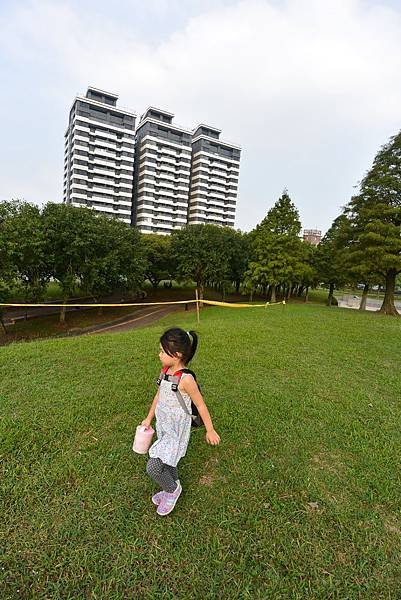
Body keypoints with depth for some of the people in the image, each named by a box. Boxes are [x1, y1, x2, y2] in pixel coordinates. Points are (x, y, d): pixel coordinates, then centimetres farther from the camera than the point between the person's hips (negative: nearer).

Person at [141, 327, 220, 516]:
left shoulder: (186, 379, -27)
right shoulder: (165, 371, -5)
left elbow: (200, 405, -16)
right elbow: (158, 396, 9)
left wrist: (210, 431, -7)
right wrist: (148, 419, 16)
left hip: (176, 431, -7)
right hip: (163, 427, 7)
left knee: (153, 468, -7)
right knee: (166, 461, 24)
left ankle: (173, 489, 23)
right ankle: (171, 489, 51)